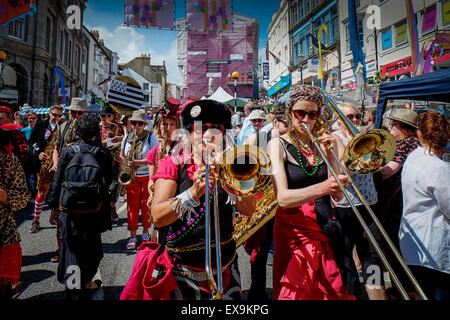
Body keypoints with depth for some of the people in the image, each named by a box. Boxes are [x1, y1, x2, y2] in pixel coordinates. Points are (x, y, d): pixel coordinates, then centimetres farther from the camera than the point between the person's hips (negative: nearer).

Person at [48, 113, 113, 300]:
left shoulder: (68, 151, -6)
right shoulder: (103, 153, -7)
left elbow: (58, 180, -2)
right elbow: (108, 181, 2)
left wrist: (54, 204, 6)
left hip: (69, 209, 0)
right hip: (95, 209, 0)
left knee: (71, 246, 11)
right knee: (92, 245, 19)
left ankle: (74, 290, 16)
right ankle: (86, 281, 32)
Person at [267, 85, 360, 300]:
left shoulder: (322, 144, 6)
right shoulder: (278, 145, -6)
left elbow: (338, 195, -2)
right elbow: (283, 198, -20)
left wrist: (332, 154, -11)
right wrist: (321, 188, -34)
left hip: (326, 230, 4)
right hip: (293, 232, -3)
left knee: (335, 291, 7)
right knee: (296, 292, 4)